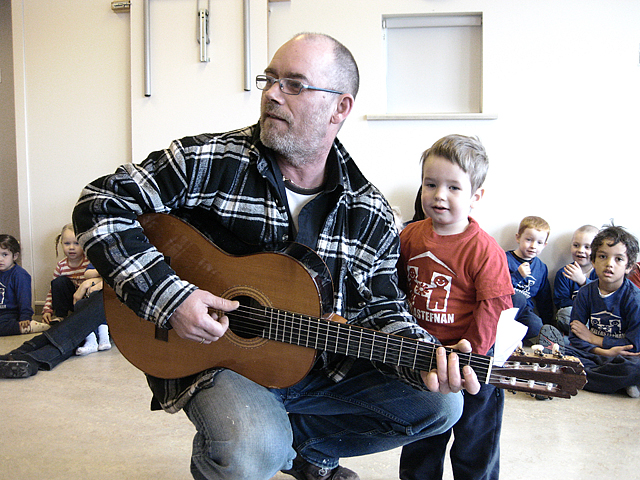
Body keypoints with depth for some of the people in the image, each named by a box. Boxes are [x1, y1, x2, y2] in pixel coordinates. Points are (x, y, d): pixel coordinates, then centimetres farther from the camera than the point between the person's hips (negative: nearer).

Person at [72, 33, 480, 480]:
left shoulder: (371, 215, -3)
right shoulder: (205, 161, -11)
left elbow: (381, 308, 2)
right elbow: (101, 205, -10)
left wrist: (425, 356, -19)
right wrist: (167, 295, -22)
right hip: (209, 357, -3)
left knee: (441, 403, -5)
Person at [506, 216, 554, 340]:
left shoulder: (541, 268, 12)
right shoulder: (506, 260, -5)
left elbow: (544, 300, 21)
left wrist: (548, 324, 19)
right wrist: (517, 275, -21)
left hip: (524, 311, 4)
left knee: (536, 325, -30)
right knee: (518, 297, -36)